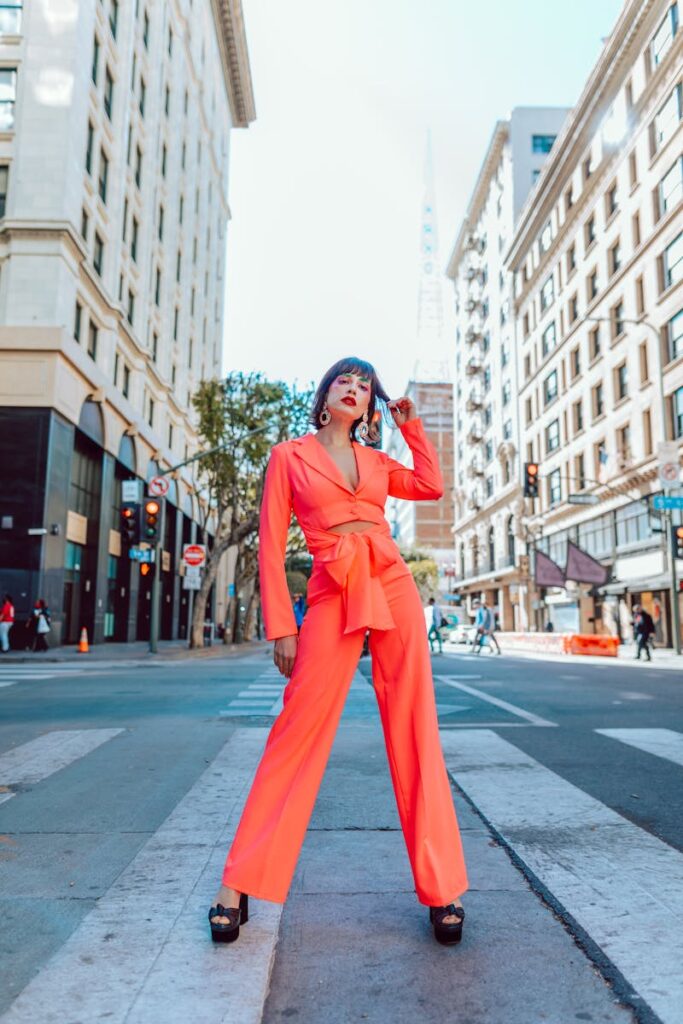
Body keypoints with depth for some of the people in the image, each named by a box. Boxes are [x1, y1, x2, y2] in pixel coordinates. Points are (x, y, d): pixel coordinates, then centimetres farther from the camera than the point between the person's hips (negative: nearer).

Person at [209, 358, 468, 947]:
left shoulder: (376, 462, 20)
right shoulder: (290, 456, 9)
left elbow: (432, 486, 5)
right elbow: (272, 544, 3)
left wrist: (411, 427, 14)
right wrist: (281, 627, -3)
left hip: (394, 587, 3)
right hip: (333, 596, -3)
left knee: (415, 733, 3)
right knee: (298, 733, -3)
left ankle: (441, 887, 13)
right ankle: (240, 883, 12)